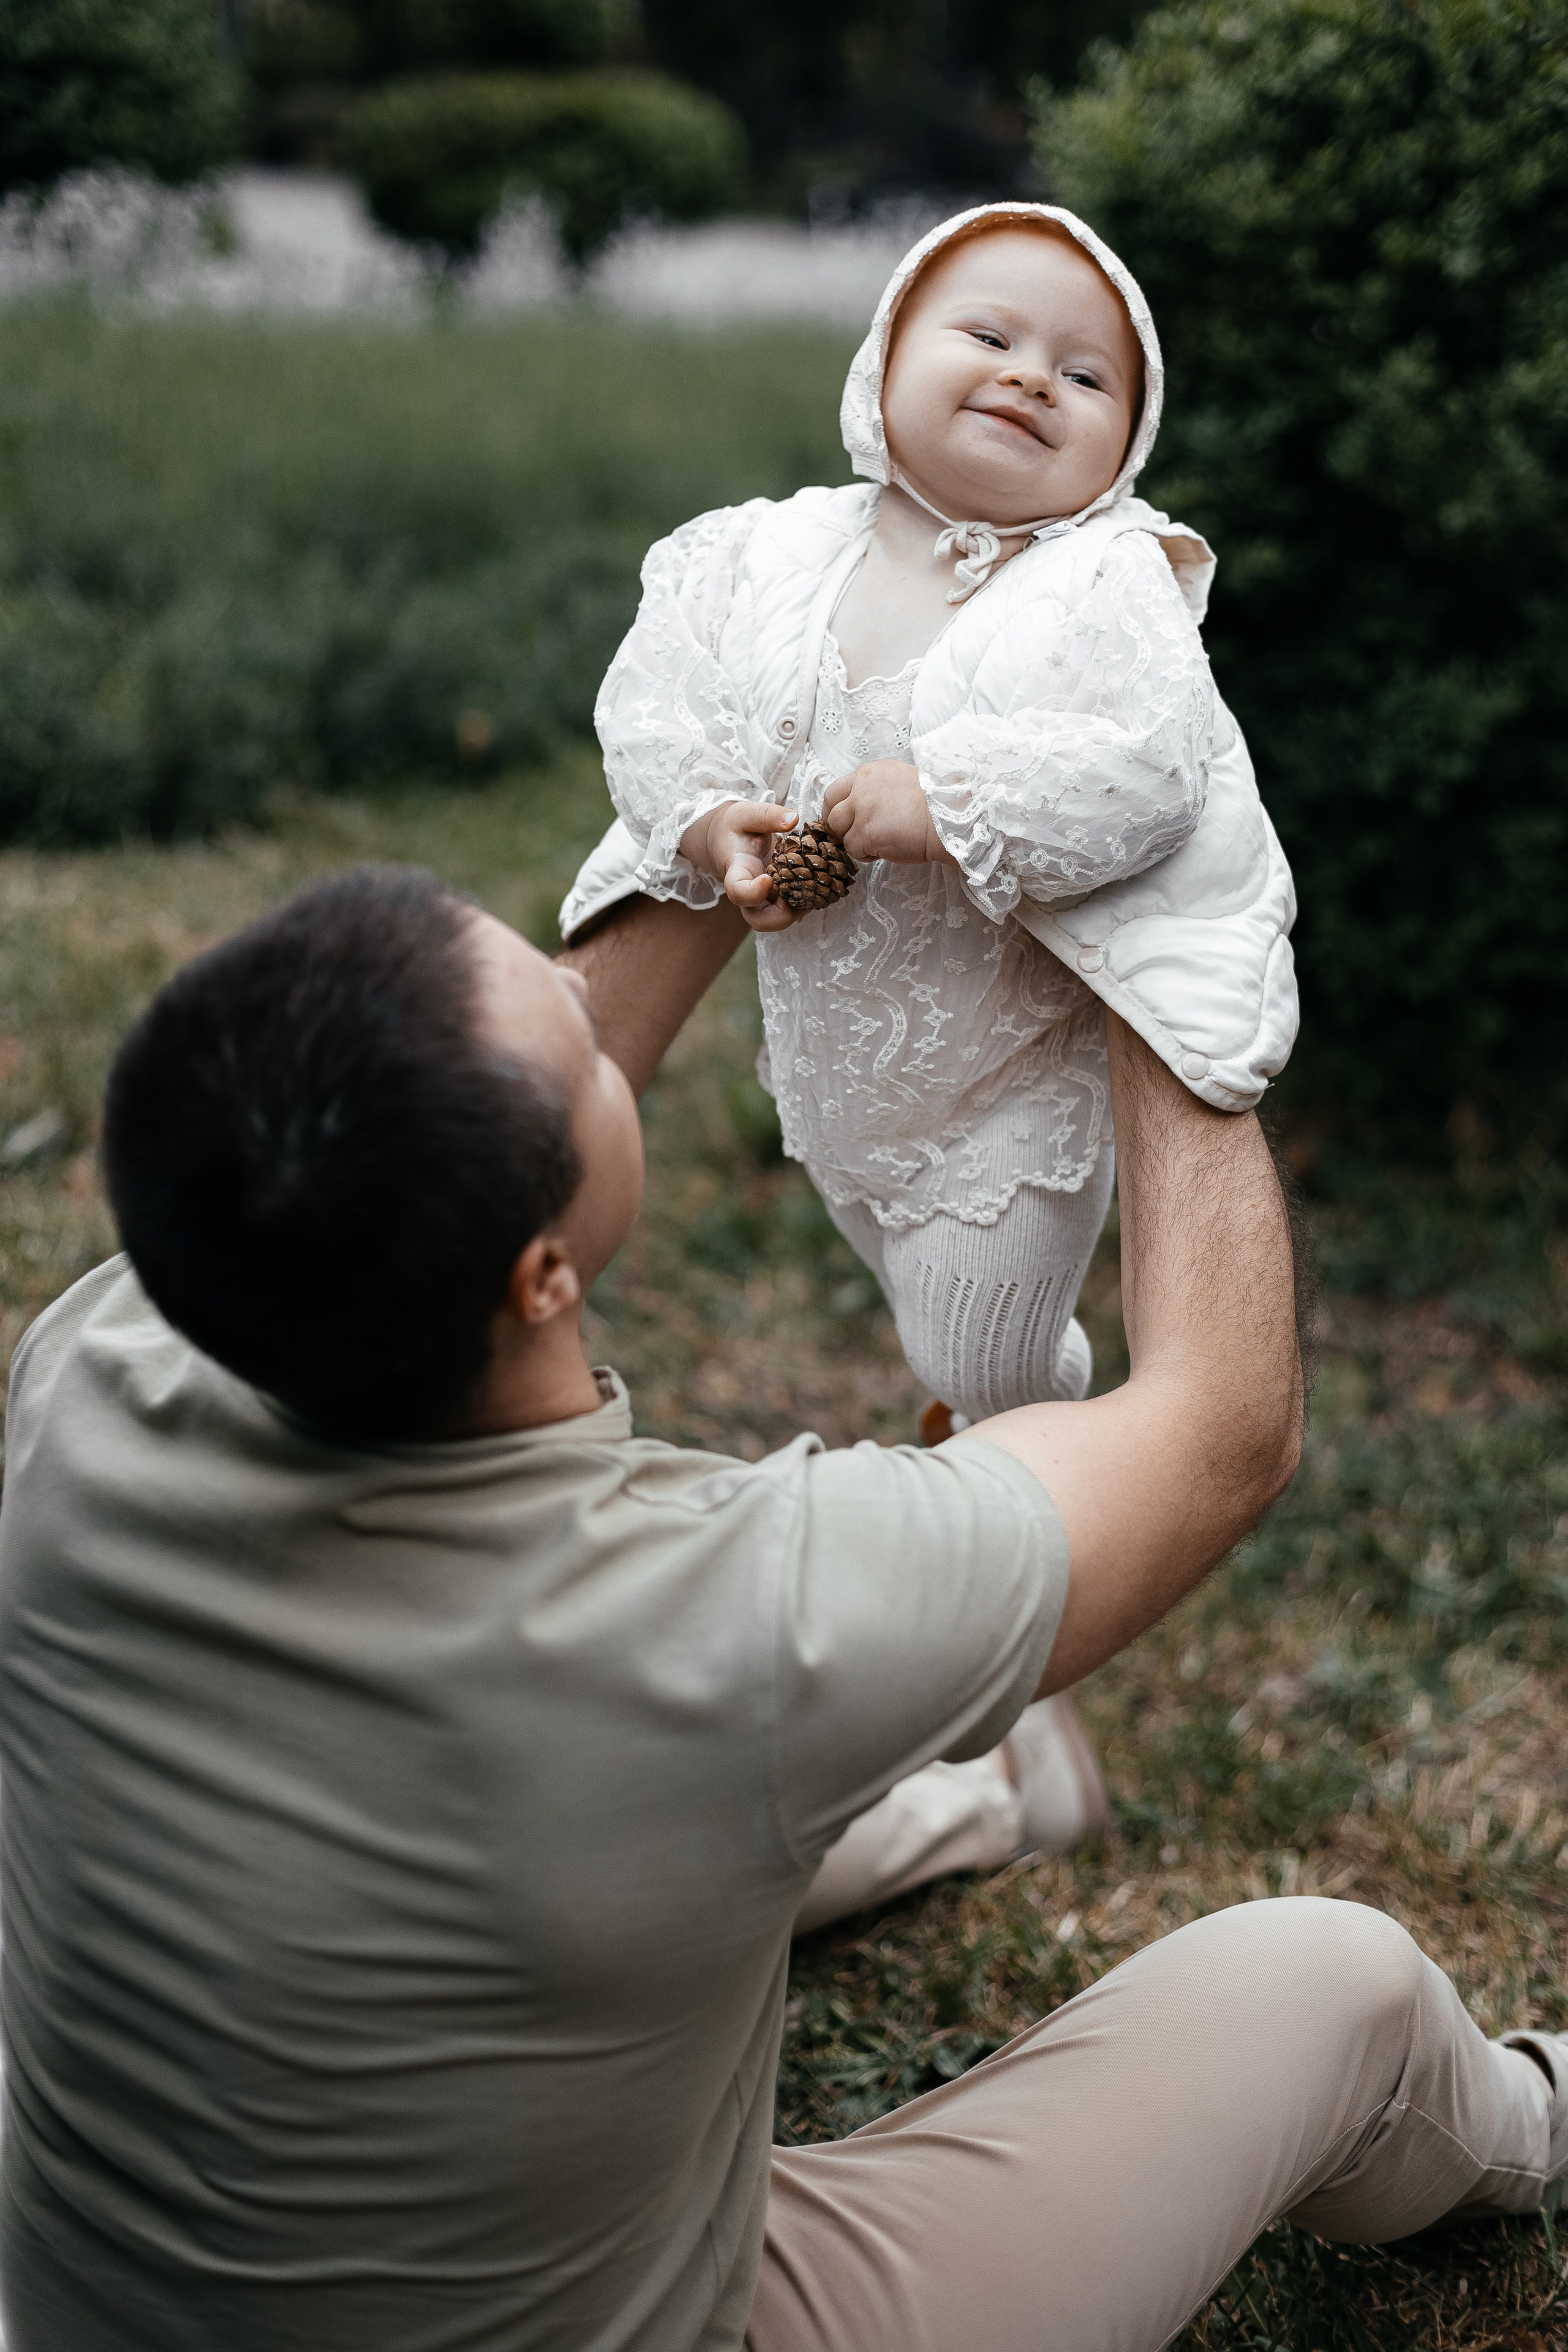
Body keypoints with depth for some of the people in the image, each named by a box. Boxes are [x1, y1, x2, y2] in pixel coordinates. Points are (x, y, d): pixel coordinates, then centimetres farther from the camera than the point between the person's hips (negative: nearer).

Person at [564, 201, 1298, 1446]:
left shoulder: (1109, 588, -18)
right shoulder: (775, 557, -6)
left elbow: (1149, 772, -30)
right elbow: (651, 700, -1)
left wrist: (944, 810, -35)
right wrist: (708, 822, -19)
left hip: (1018, 1075, -5)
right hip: (832, 1062, 5)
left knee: (987, 1367, 8)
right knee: (919, 1296, 30)